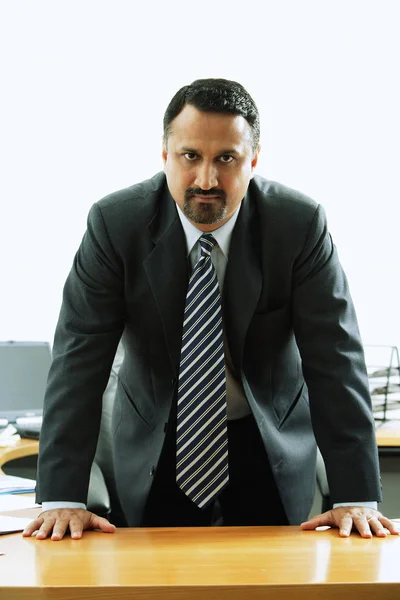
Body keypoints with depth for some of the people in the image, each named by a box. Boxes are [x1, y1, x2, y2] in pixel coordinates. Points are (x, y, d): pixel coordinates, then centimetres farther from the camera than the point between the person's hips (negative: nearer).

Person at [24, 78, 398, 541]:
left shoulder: (300, 225, -17)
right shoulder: (115, 223, -17)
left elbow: (335, 360, -18)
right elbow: (78, 361, -19)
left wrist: (356, 498, -24)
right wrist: (62, 499, -26)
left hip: (269, 447, 0)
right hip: (157, 446, 0)